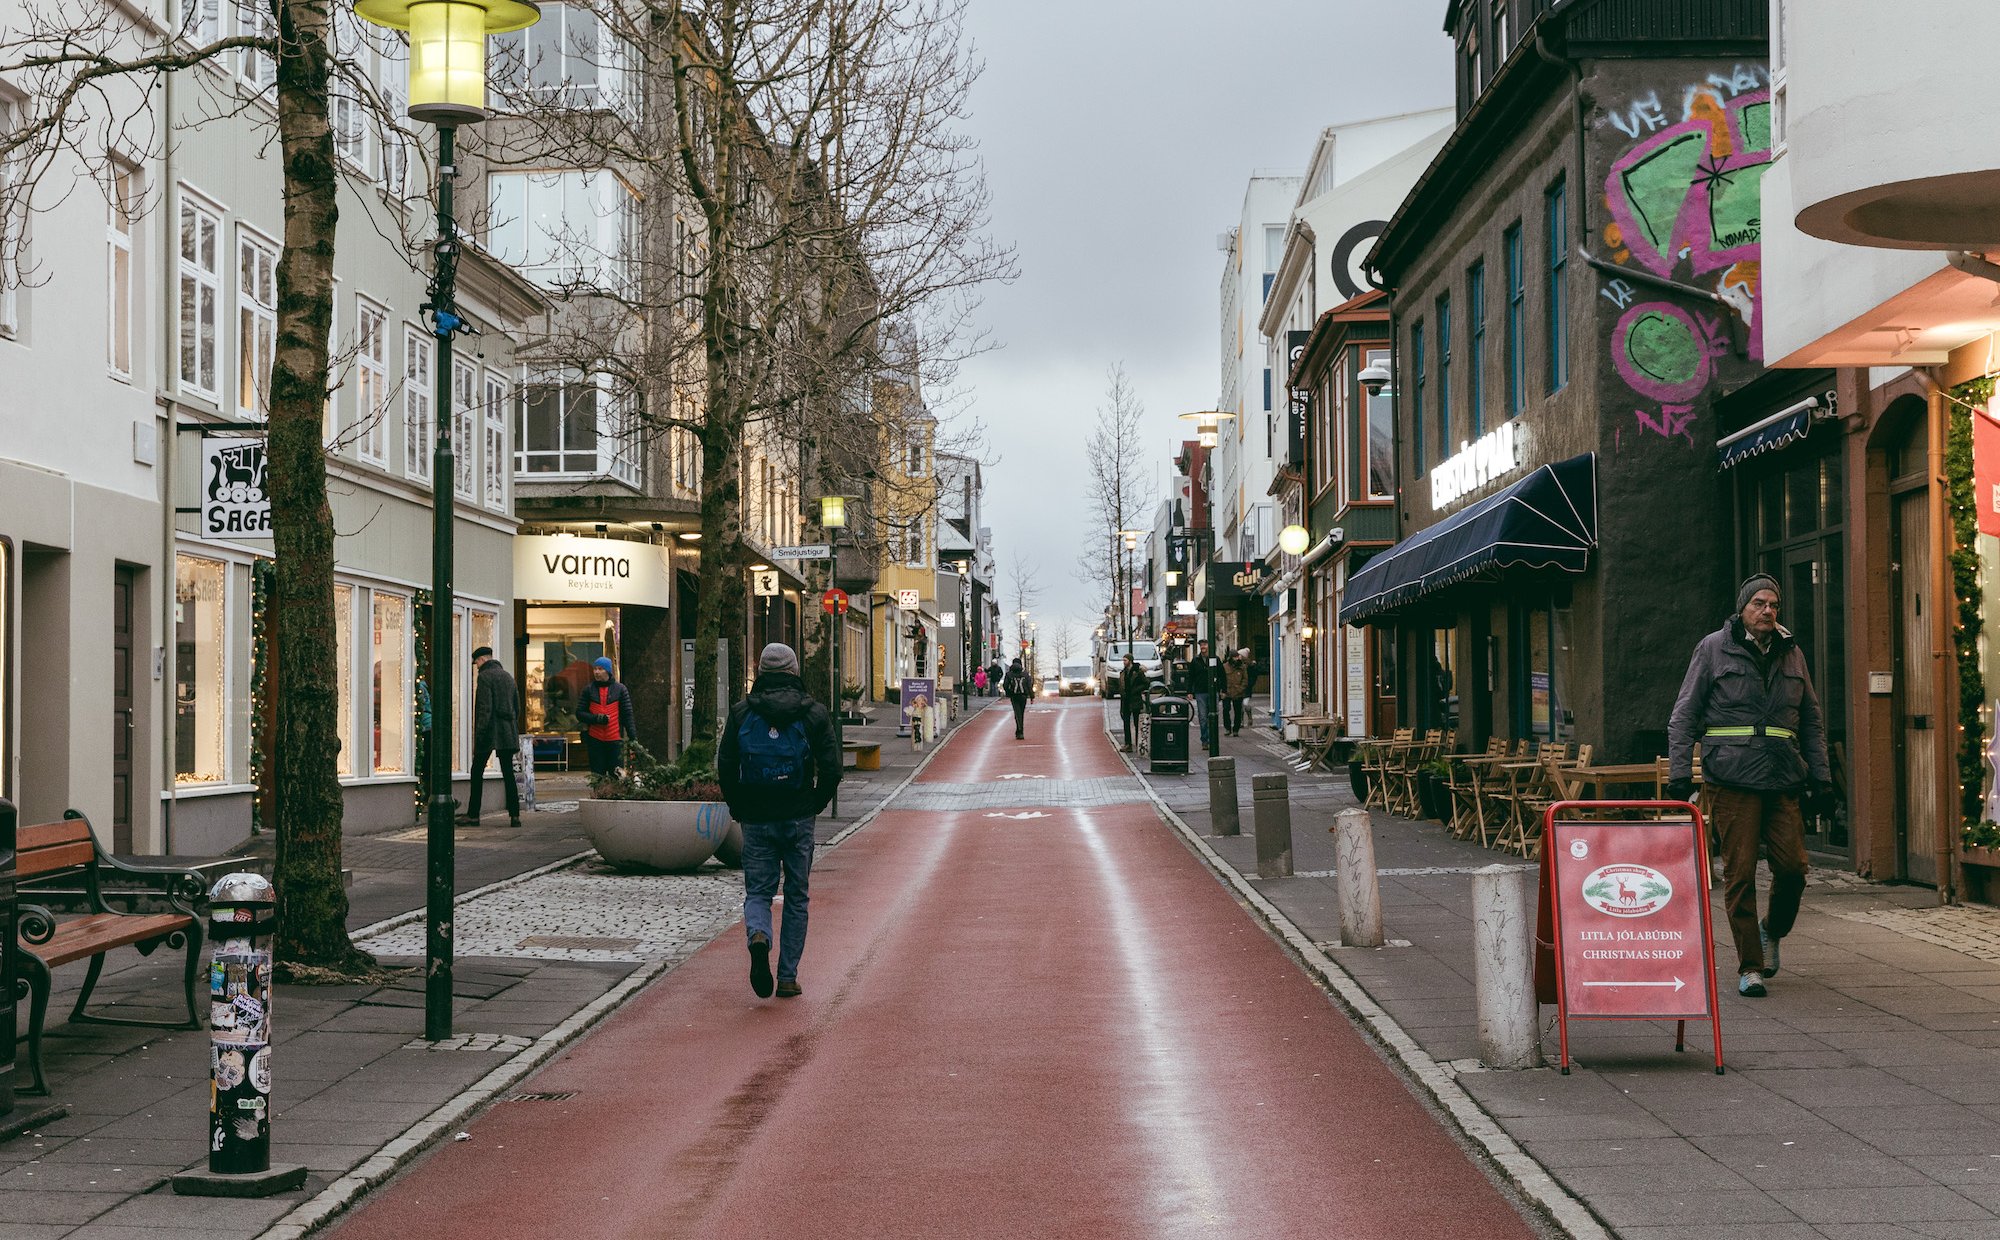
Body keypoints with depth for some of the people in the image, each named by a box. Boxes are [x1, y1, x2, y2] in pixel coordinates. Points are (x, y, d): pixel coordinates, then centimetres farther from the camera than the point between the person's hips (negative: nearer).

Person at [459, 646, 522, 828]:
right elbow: (517, 707, 19)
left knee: (477, 772, 3)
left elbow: (485, 708, -16)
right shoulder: (508, 676, 16)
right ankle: (514, 815, -3)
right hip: (508, 732, 7)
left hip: (490, 731, -7)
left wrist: (479, 734, -14)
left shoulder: (484, 677, -8)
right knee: (508, 773, 5)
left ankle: (473, 814, 5)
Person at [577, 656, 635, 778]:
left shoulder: (620, 689, 4)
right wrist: (596, 718, -12)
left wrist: (632, 736, -3)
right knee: (597, 774, 3)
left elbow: (627, 714, 4)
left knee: (616, 773, -5)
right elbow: (579, 713, 6)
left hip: (615, 740, -1)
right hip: (595, 739, 1)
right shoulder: (589, 690, 7)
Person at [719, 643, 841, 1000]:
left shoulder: (741, 712, 1)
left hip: (756, 820, 0)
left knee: (758, 891, 9)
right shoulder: (813, 713, -1)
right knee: (796, 897, 10)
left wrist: (739, 809, 11)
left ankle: (758, 937, -24)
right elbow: (831, 769, -5)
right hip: (798, 819, 0)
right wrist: (815, 806, 9)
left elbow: (725, 769, -1)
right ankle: (788, 978, 10)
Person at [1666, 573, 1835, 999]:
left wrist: (1821, 778, 12)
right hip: (1732, 781, -3)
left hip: (1783, 781, 4)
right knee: (1740, 873, -4)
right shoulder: (1714, 649, 3)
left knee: (1793, 866, -4)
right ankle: (1749, 966, 4)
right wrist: (1680, 775, -5)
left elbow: (1812, 722, 20)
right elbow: (1684, 717, 3)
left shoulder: (1791, 653, 15)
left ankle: (1773, 932, 25)